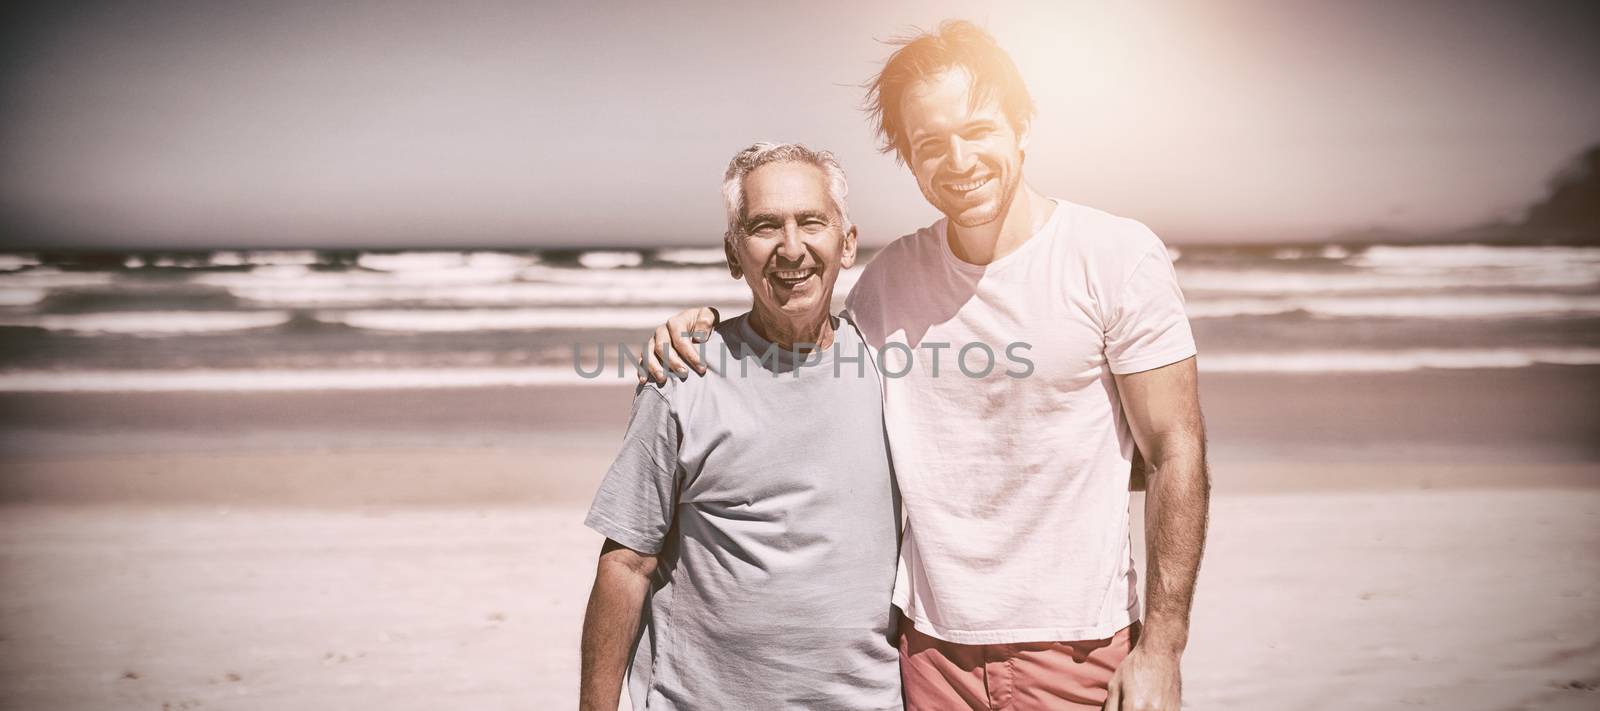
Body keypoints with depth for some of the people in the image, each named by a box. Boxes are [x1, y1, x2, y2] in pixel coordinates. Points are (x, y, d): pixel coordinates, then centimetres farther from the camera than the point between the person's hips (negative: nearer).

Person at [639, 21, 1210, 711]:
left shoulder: (1117, 255, -8)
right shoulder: (888, 278, 1)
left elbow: (1177, 454, -7)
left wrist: (1161, 647, -10)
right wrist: (709, 329, -1)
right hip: (933, 645, 3)